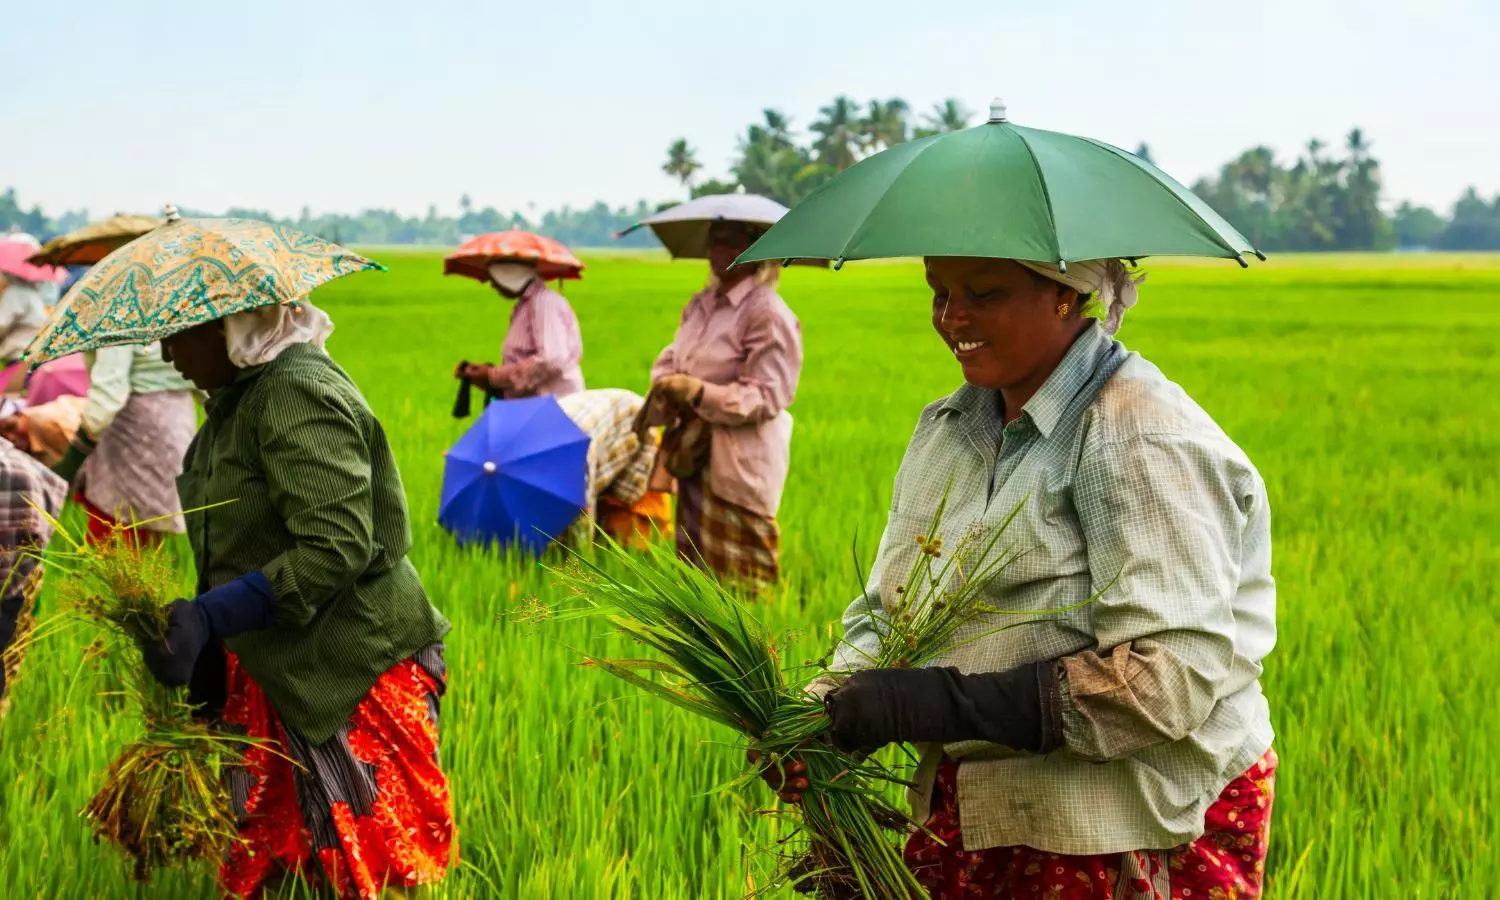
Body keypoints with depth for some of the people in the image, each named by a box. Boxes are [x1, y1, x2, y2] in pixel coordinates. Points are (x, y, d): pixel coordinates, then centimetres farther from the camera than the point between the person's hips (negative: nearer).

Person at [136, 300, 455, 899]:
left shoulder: (299, 393, -20)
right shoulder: (234, 399, 10)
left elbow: (336, 547, -28)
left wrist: (209, 617, -31)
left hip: (353, 672, -10)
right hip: (272, 670, 10)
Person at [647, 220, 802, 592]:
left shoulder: (768, 313, -13)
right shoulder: (701, 304, 12)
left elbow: (766, 397, -17)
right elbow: (670, 359, 16)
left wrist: (700, 393, -27)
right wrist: (664, 385, -8)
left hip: (741, 464, -8)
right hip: (695, 454, 8)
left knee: (738, 581, -2)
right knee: (695, 566, 13)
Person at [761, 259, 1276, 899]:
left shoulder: (1142, 443, -18)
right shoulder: (946, 427, 9)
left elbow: (1172, 682, -26)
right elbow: (884, 612, 11)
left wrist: (941, 701, -28)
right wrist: (820, 712, -11)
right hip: (968, 817, 7)